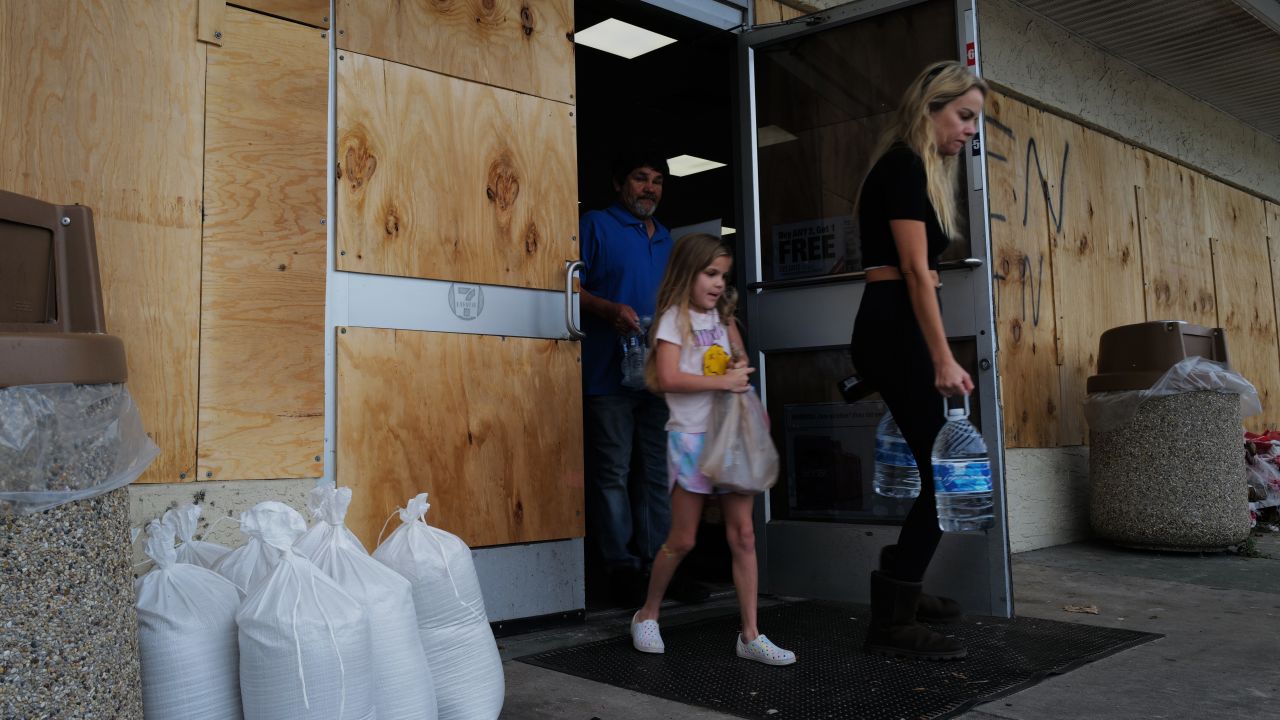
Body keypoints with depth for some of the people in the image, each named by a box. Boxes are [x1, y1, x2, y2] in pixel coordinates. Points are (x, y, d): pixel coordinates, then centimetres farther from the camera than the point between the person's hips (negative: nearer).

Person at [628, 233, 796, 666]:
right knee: (682, 540, 1)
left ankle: (750, 635, 7)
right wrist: (723, 382, -18)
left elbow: (739, 356, 27)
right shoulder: (674, 319, -7)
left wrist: (742, 366, 3)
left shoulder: (721, 315, 14)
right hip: (692, 437, -6)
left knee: (743, 536, 2)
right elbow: (669, 378, -19)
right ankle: (647, 616, 23)